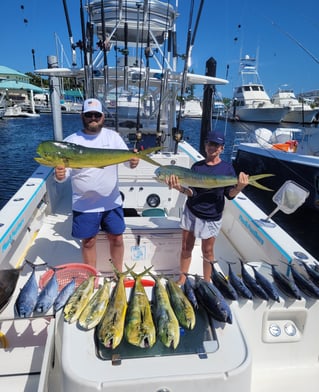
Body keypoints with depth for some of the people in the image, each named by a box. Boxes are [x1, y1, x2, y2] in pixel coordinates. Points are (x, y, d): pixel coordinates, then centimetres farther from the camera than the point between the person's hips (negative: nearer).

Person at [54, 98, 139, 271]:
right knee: (88, 242, 13)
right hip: (84, 205, -1)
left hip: (111, 202, 1)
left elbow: (127, 158, -4)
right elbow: (64, 171, -4)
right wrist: (59, 175, -28)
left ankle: (119, 273, 37)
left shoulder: (113, 136, -1)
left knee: (116, 238, 13)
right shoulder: (71, 141, -4)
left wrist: (133, 161, -28)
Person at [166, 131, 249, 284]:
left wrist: (239, 187, -29)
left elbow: (230, 194, -7)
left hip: (212, 216, -2)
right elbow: (191, 192, -7)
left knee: (207, 251, 8)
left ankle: (206, 283, 27)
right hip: (191, 211, 2)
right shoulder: (197, 166, 0)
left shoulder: (227, 168, -3)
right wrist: (180, 188, -27)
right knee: (186, 247, 9)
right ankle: (182, 279, 26)